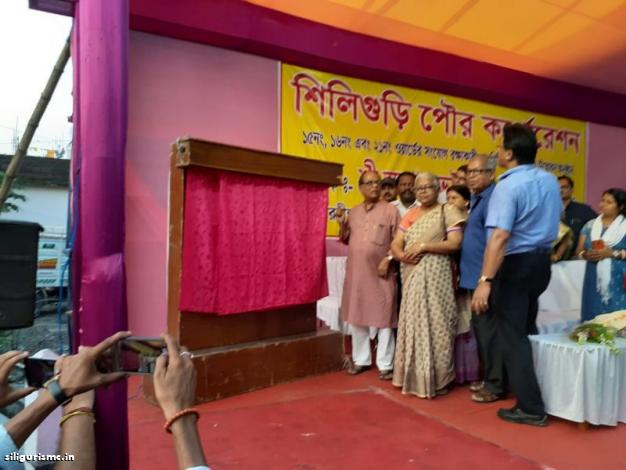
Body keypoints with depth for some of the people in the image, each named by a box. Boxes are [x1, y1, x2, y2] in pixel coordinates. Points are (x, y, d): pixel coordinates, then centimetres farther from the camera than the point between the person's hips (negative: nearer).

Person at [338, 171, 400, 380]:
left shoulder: (390, 210, -2)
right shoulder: (354, 212, 11)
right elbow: (346, 240, 14)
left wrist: (388, 260, -14)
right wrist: (342, 225, -3)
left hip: (380, 273, -4)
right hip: (356, 272, 5)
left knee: (383, 318, 0)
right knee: (356, 317, 11)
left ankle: (385, 364, 12)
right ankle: (361, 359, 26)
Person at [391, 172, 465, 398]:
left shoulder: (447, 211, 0)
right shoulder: (410, 214, 15)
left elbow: (455, 243, -11)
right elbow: (395, 244, 11)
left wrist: (423, 246, -15)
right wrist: (402, 255, -11)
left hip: (435, 275, -5)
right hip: (412, 276, 5)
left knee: (434, 324, -3)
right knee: (413, 323, 9)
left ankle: (436, 377, 9)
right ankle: (414, 375, 20)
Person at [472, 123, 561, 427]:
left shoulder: (508, 186, -21)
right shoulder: (550, 181, 6)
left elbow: (500, 236, -30)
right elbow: (554, 218, 22)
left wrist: (485, 281, -33)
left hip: (516, 264, -8)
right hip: (541, 261, 9)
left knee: (512, 335, 2)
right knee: (527, 328, 22)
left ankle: (531, 408, 9)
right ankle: (527, 391, 35)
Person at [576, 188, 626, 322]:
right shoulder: (590, 225, 12)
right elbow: (579, 251, 13)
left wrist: (612, 253, -16)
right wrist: (586, 255, -7)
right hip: (594, 280, 3)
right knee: (593, 315, 1)